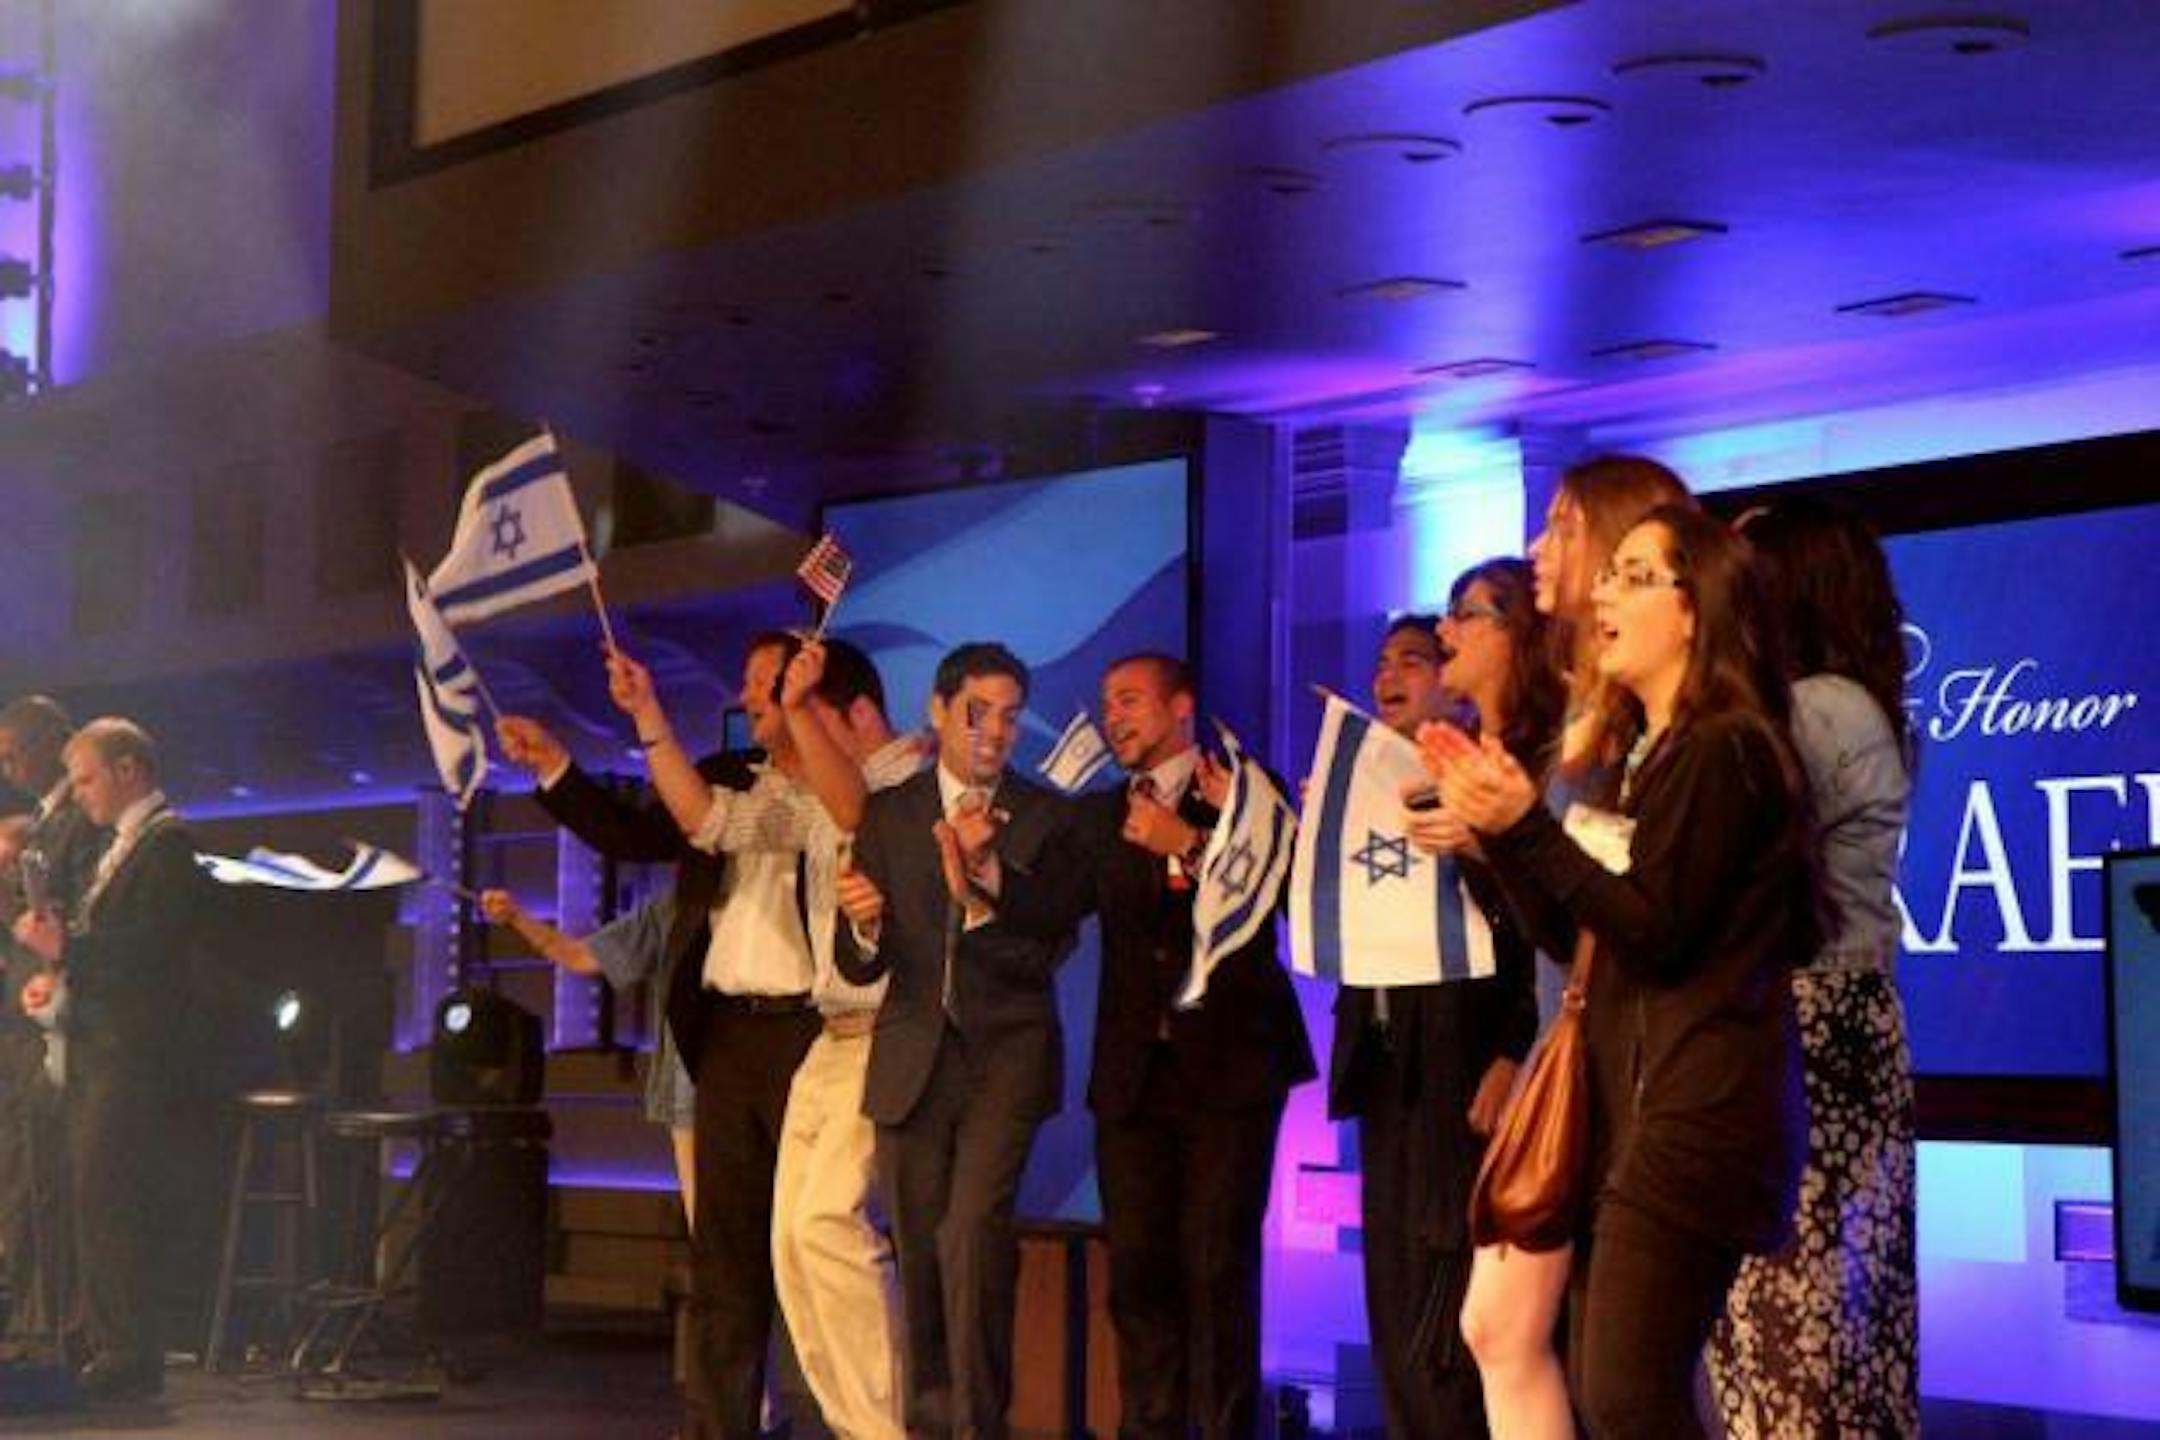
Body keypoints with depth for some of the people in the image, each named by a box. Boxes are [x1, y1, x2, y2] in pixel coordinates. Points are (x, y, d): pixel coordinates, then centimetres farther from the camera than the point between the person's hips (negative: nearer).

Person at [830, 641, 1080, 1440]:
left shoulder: (1045, 817, 1)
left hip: (1005, 1053, -3)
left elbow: (1049, 950, -8)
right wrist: (863, 925, -19)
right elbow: (858, 966, 4)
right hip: (913, 1058, 3)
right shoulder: (887, 813, 7)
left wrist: (985, 885, -23)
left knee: (975, 1229, -20)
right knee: (919, 1250, 7)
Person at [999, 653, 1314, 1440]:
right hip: (1134, 1072, 4)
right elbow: (1047, 907, -1)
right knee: (1138, 1266, 3)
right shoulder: (1098, 817, 16)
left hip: (1228, 1067, -4)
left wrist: (1188, 846, -17)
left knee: (1218, 1265, -6)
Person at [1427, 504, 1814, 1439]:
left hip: (1694, 1108, -10)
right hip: (1631, 1097, 10)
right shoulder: (1644, 754, 20)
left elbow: (1654, 932, -17)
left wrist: (1527, 827, -19)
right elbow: (1574, 938, 17)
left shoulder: (1722, 749, -11)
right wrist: (1494, 824, 7)